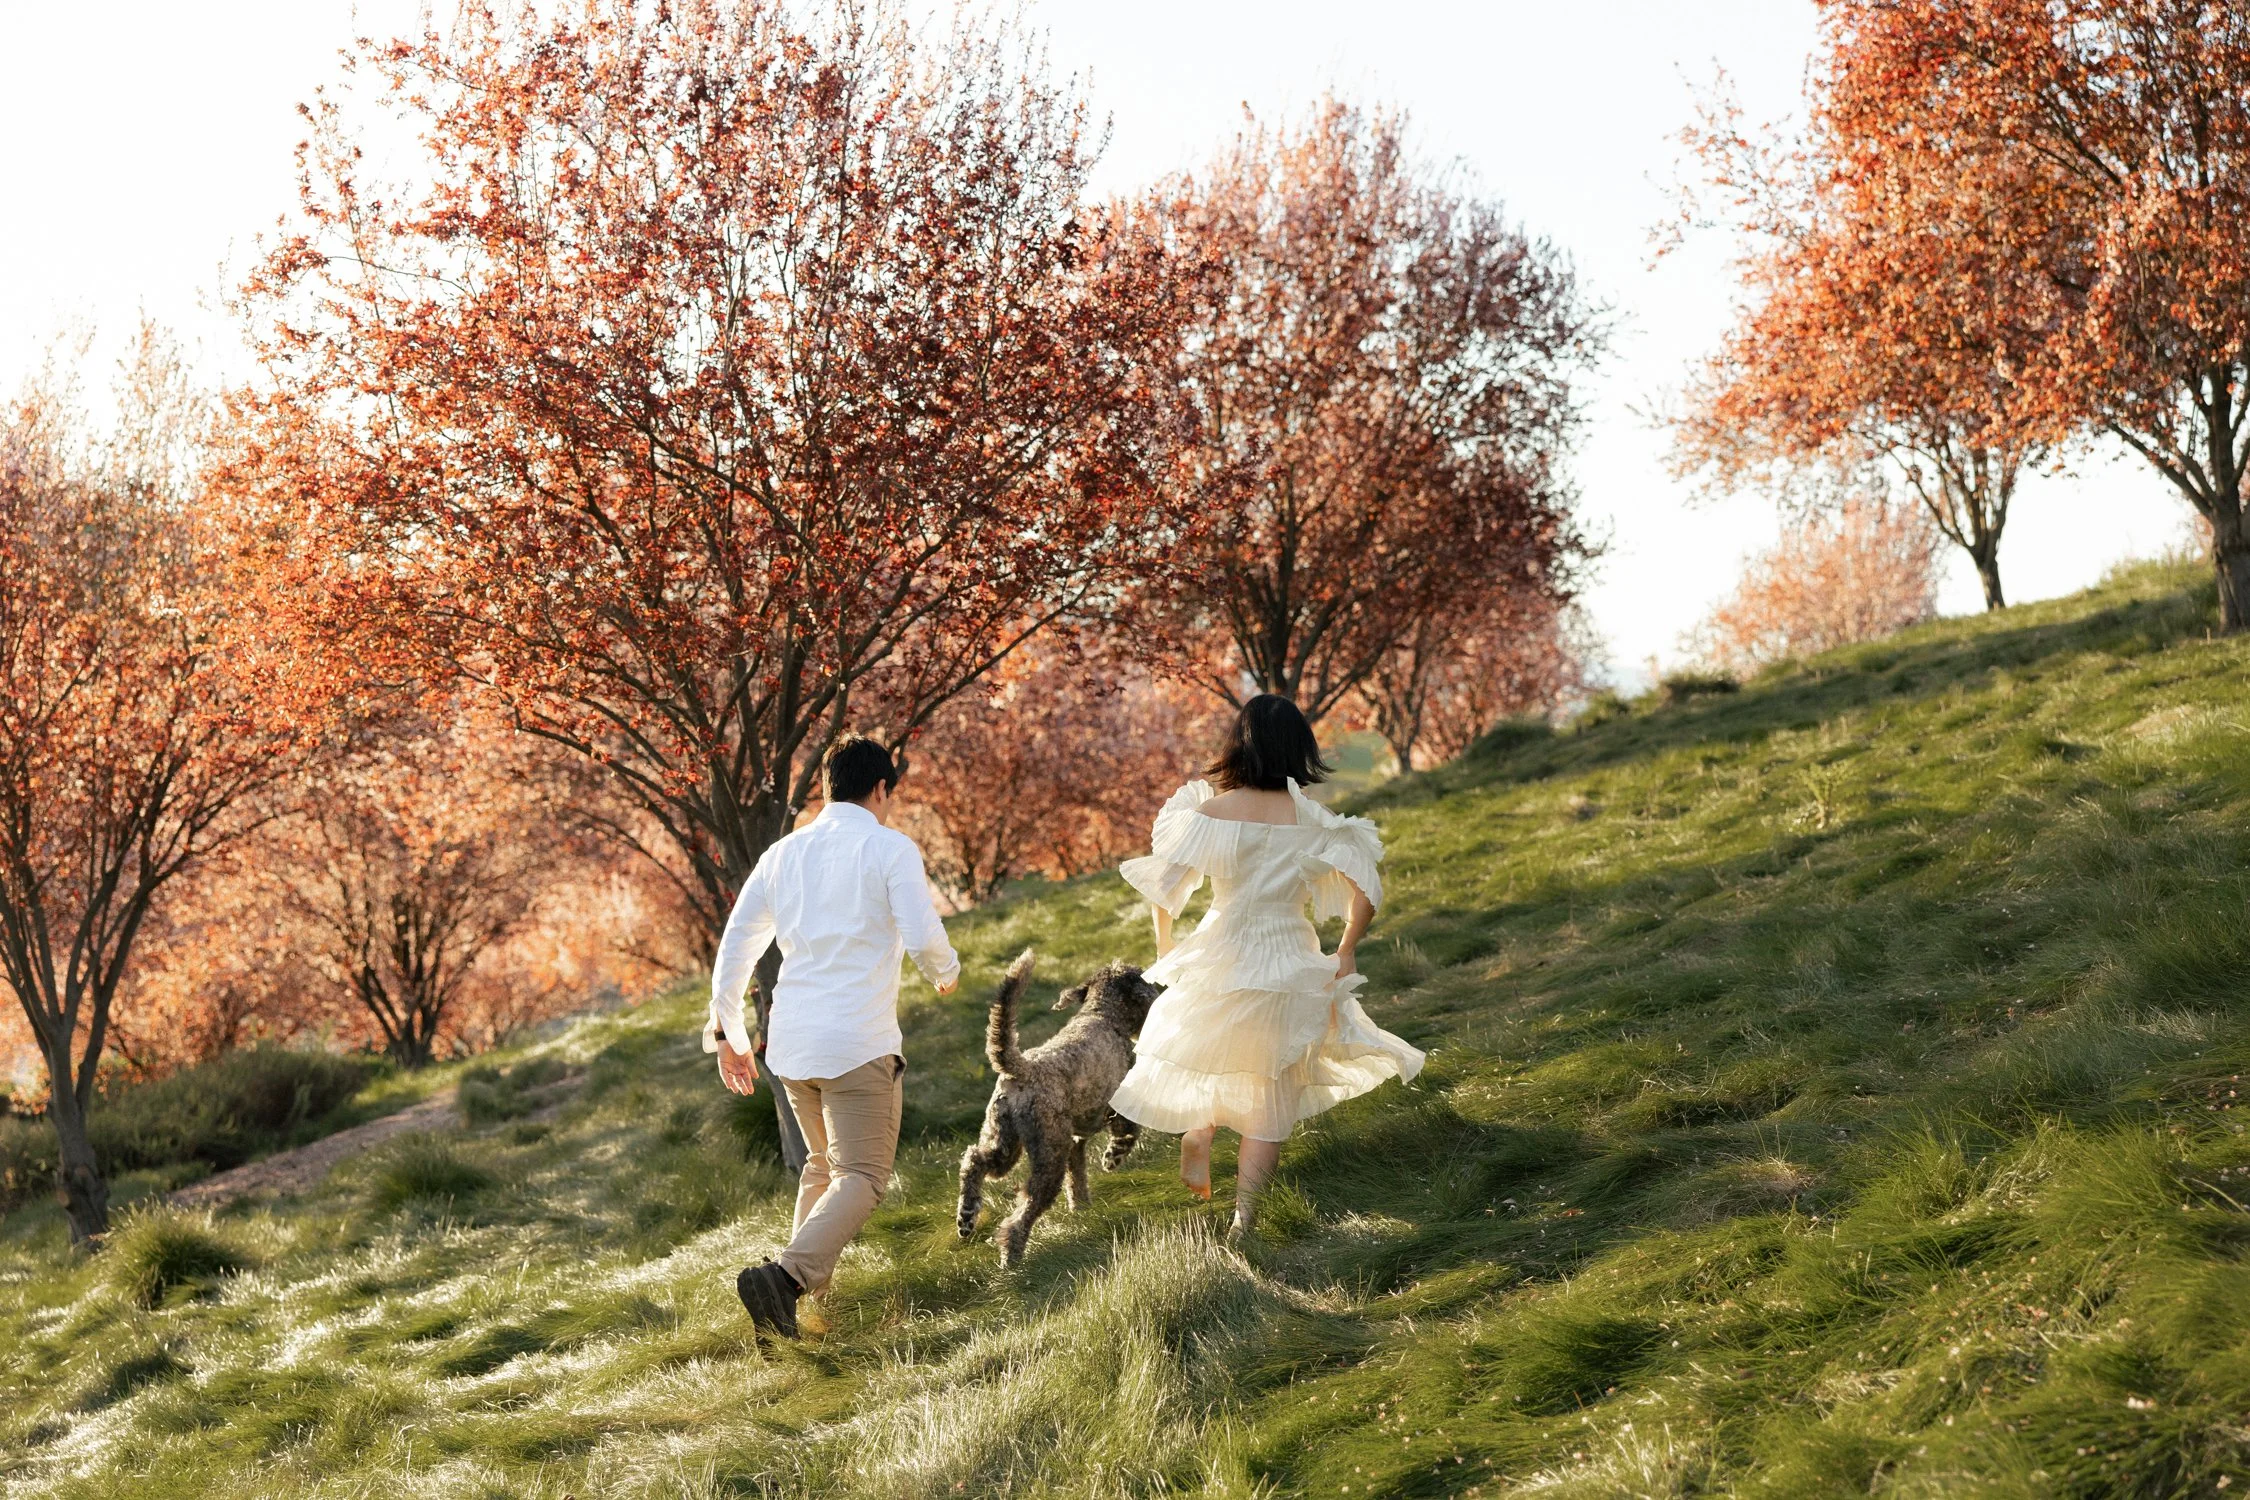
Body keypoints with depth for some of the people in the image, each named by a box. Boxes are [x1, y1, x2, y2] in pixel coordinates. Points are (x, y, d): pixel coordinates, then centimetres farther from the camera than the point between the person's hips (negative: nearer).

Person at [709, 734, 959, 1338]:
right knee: (862, 1176, -3)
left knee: (823, 1163, 25)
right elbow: (923, 938, -12)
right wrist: (946, 972, 10)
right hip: (860, 1042, -6)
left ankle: (810, 1273, 23)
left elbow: (734, 948, 13)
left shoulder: (783, 853, 12)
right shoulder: (890, 848, -4)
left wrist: (728, 1034, 20)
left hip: (790, 1040, 6)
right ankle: (786, 1274, -22)